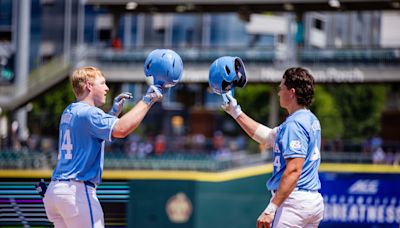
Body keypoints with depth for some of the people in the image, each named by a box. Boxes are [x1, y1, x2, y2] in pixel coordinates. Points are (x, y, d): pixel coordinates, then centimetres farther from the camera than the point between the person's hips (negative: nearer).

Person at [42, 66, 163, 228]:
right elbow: (120, 129, -27)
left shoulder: (68, 113, 18)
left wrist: (113, 113, 23)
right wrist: (147, 100, -21)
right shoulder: (87, 112, -12)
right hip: (77, 191, -9)